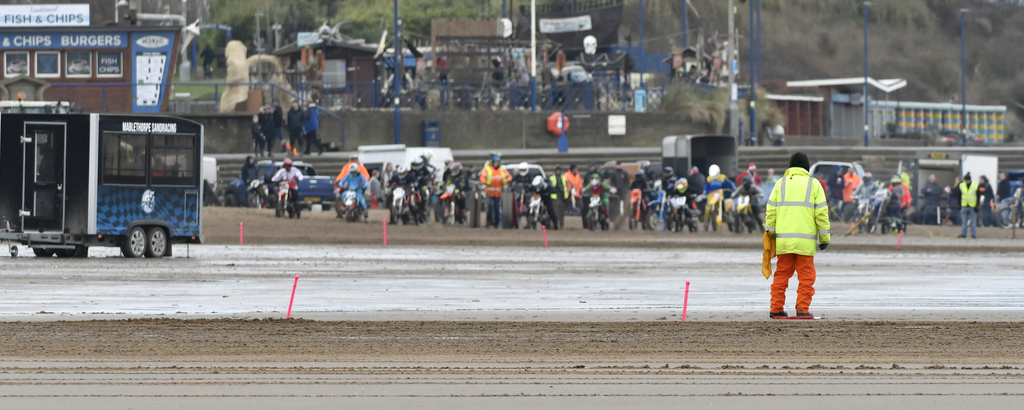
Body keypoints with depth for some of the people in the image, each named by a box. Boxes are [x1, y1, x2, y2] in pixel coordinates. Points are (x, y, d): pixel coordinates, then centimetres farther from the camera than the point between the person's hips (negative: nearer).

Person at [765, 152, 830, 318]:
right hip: (805, 240, -3)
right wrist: (825, 238, 5)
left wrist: (771, 234, 12)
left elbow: (771, 211, 6)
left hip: (783, 240, 3)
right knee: (806, 276, 2)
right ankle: (802, 309, -5)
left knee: (781, 275, 9)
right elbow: (821, 213, 0)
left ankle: (776, 309, 7)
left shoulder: (781, 183, 10)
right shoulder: (813, 184, 4)